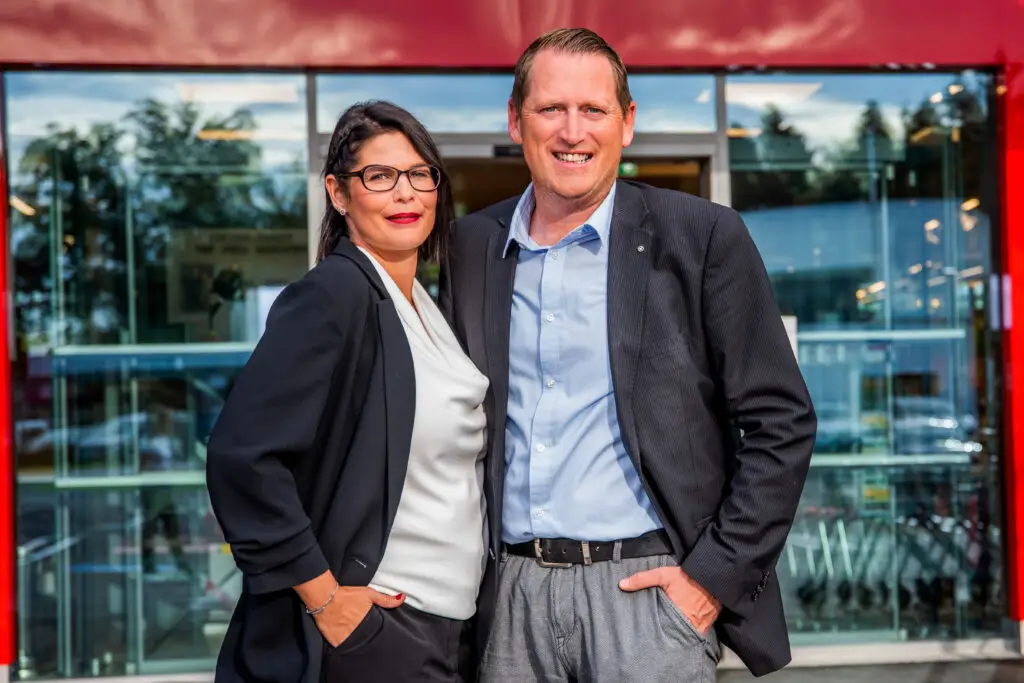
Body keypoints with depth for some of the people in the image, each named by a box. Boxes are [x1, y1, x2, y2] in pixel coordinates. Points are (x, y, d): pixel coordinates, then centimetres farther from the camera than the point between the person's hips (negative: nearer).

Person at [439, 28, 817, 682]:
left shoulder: (704, 236, -3)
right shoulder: (472, 247, 7)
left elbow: (781, 422, -3)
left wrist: (717, 574, -8)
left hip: (646, 586, -3)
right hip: (511, 596, 3)